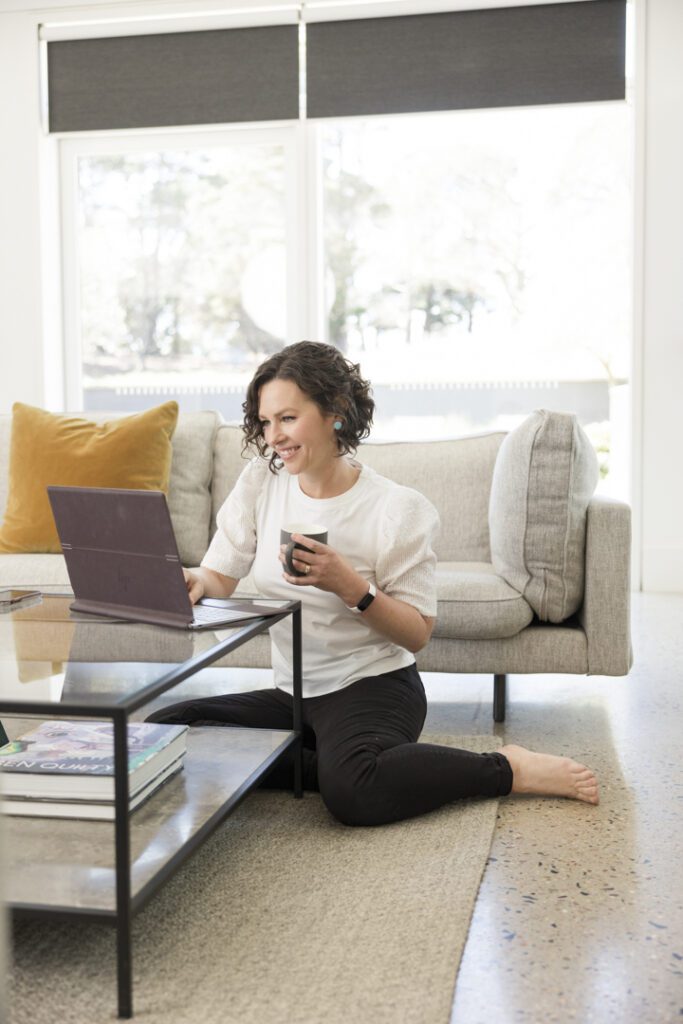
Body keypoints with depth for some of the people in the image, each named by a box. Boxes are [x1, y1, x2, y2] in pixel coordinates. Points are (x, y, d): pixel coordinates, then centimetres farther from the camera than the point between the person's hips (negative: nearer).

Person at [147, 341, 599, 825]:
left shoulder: (400, 509, -13)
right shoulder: (261, 482, 2)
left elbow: (417, 634, -10)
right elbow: (219, 576, 1)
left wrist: (349, 586, -26)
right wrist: (196, 583, -23)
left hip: (374, 688, -6)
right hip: (293, 694, 6)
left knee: (353, 791, -36)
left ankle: (508, 768, -11)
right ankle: (334, 764, -7)